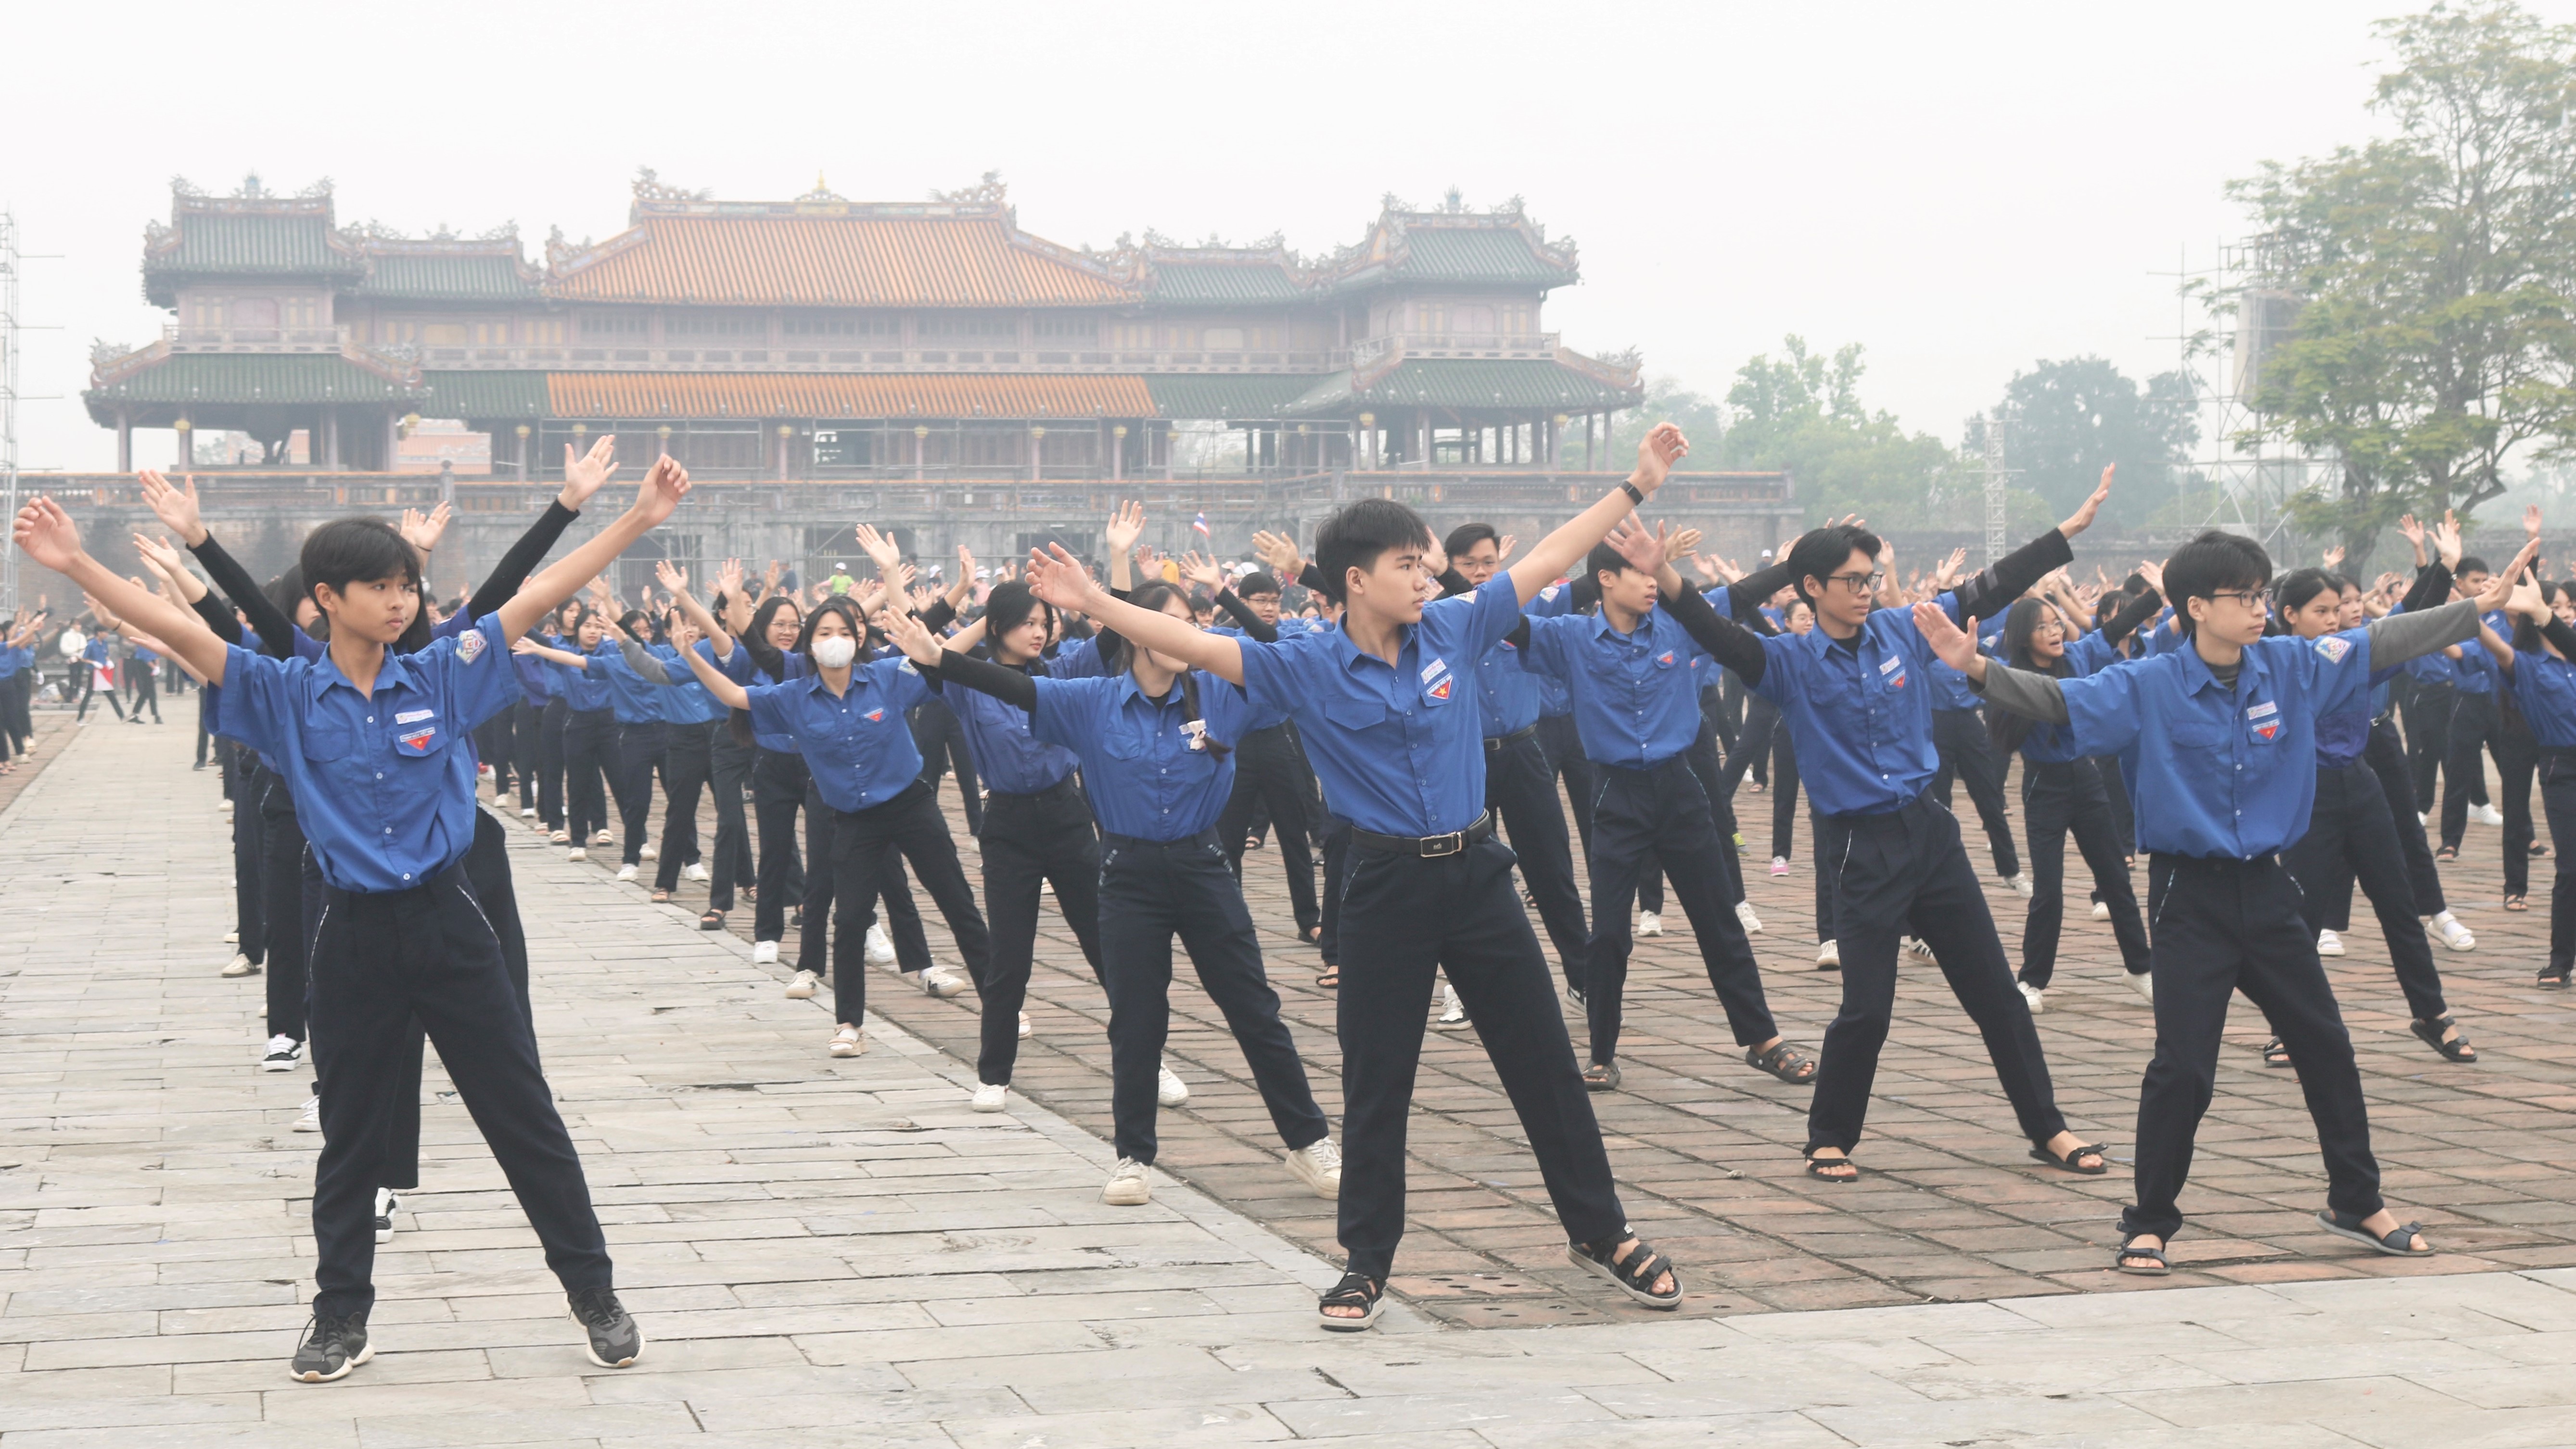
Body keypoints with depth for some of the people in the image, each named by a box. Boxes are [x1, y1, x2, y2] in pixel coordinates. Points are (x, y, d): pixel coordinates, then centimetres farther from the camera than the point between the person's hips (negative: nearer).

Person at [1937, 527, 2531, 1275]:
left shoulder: (2293, 668, -1)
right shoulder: (2149, 688, -12)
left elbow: (2385, 642, 6)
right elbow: (2057, 700, -18)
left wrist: (2483, 605, 8)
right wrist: (1978, 668, -35)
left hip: (2266, 889, 5)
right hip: (2191, 895, -5)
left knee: (2326, 1044, 12)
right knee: (2183, 1066, -7)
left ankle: (2356, 1203, 29)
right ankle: (2149, 1225, 8)